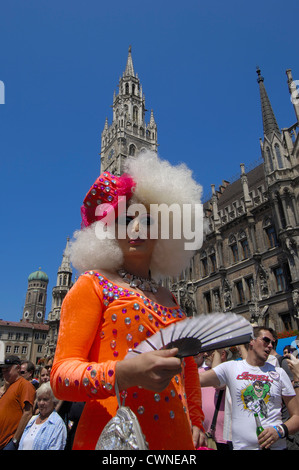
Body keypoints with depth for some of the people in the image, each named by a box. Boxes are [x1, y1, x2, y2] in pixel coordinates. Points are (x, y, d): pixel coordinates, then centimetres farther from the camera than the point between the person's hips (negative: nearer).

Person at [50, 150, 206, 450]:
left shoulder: (169, 300, 10)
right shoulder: (93, 284, -6)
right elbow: (61, 376, -13)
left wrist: (196, 423, 12)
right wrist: (124, 372, -29)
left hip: (177, 439, 6)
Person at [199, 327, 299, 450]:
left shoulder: (279, 373, 3)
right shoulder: (231, 368, -2)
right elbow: (198, 380, -13)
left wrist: (280, 430, -15)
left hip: (276, 445, 1)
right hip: (241, 445, -1)